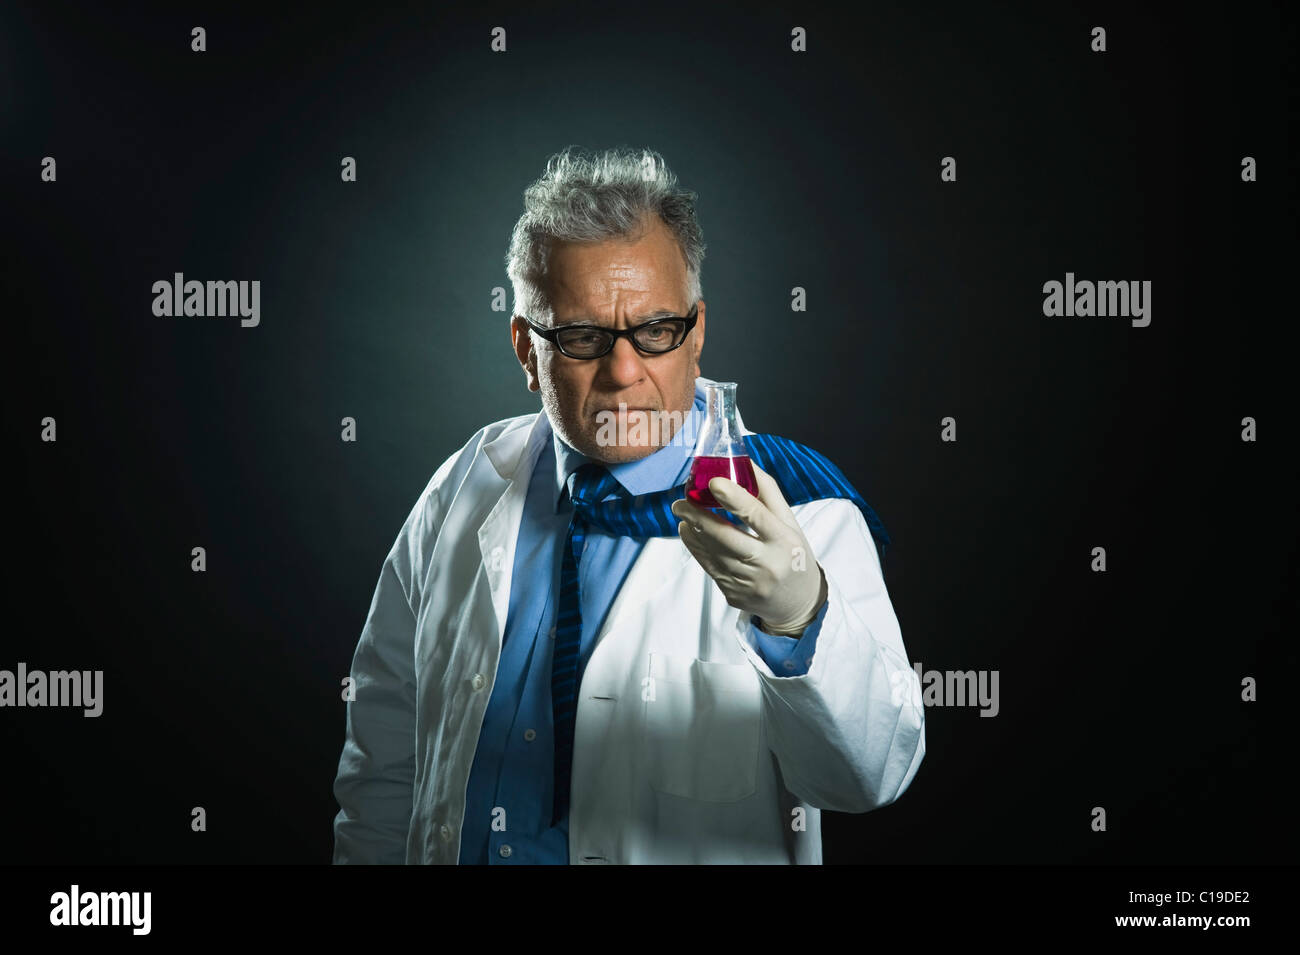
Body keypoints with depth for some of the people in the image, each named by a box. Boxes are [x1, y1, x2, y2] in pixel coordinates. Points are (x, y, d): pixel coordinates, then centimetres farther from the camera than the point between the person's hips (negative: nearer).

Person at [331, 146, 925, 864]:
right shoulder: (469, 485, 4)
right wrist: (372, 855, 9)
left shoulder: (803, 514, -8)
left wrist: (797, 617, -36)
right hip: (459, 850, 3)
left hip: (696, 854, -3)